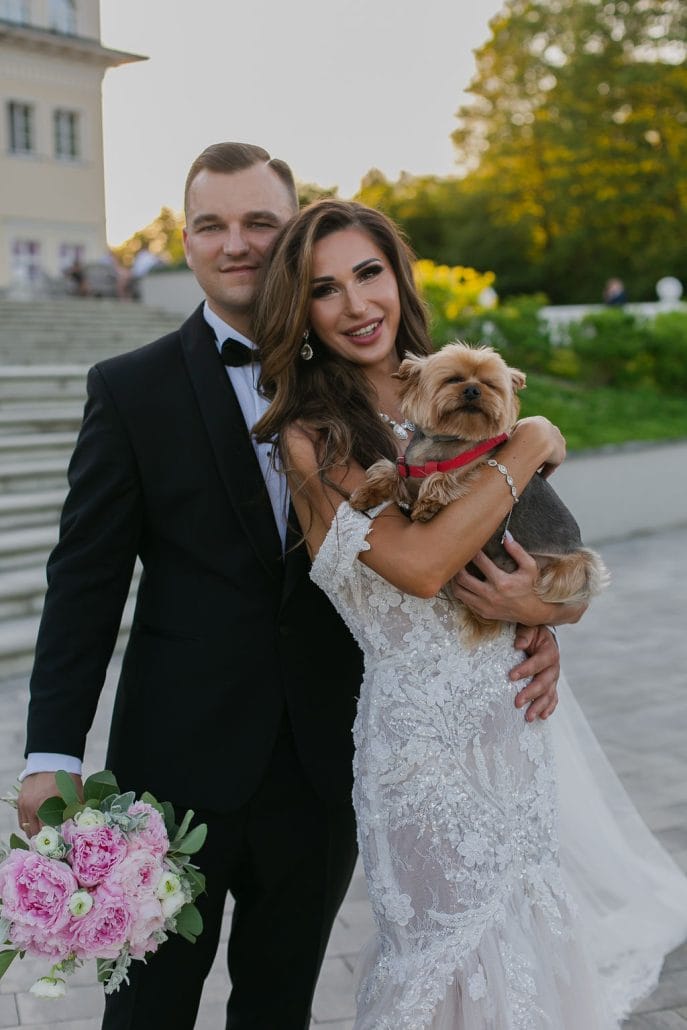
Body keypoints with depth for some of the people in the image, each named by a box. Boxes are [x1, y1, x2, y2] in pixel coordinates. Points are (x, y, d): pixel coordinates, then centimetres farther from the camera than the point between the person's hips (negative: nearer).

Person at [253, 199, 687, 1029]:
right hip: (427, 734, -5)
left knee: (541, 949, 19)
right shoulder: (313, 438, -12)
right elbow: (421, 565, -24)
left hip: (518, 709, 6)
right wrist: (530, 446, -15)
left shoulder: (452, 396, 5)